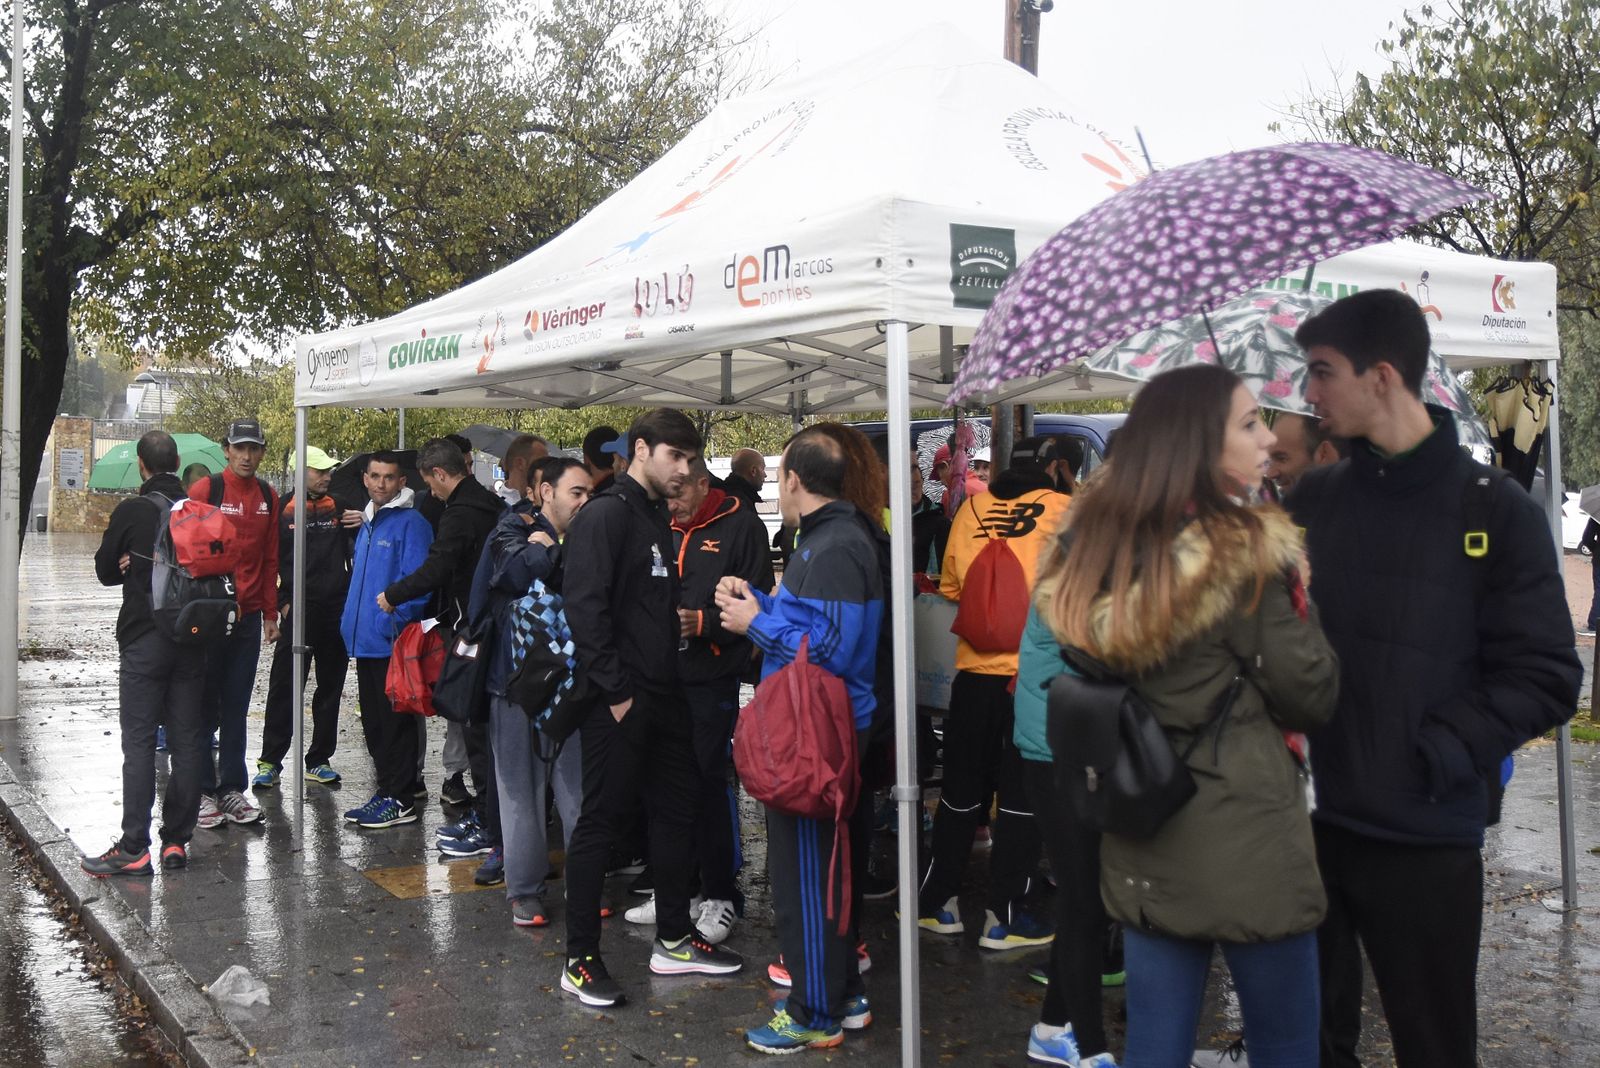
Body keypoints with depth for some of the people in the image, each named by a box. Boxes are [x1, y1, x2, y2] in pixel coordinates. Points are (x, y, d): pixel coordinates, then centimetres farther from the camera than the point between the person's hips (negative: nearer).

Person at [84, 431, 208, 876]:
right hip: (192, 639, 3)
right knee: (187, 741, 7)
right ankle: (176, 842, 11)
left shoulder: (132, 511, -7)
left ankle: (133, 848, -1)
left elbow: (106, 571, 2)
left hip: (143, 639, -3)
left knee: (139, 742, -1)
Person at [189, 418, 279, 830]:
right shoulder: (205, 490, -6)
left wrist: (270, 613, 12)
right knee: (204, 706, 3)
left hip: (249, 616, 4)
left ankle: (232, 789, 16)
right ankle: (203, 791, 11)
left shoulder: (268, 498, 9)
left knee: (236, 706, 10)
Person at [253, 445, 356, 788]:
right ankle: (270, 761, 9)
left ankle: (319, 760, 19)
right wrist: (282, 603, -5)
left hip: (337, 610, 3)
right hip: (297, 611, -3)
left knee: (330, 688, 9)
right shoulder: (283, 509, 0)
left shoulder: (340, 505, 7)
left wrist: (361, 525, -8)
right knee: (283, 688, 0)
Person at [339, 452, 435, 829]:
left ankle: (399, 800, 5)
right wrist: (351, 621, 18)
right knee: (373, 722, 15)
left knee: (395, 722, -3)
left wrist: (397, 611, -25)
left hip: (392, 642, -9)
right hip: (365, 640, 9)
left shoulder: (411, 523, -10)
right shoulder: (367, 523, 17)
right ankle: (386, 790, 25)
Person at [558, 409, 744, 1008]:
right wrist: (616, 691, -20)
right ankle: (580, 960, 9)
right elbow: (584, 605, -20)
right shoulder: (606, 514, -11)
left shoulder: (658, 517, 17)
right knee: (603, 819, -2)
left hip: (663, 696, 9)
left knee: (677, 809, 14)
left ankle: (673, 940, 27)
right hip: (619, 701, -9)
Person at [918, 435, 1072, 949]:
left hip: (974, 669, 4)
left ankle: (934, 901, 24)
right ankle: (1003, 916, 11)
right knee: (1022, 794, 7)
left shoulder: (971, 508, 4)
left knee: (961, 790, 15)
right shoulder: (1062, 509, -6)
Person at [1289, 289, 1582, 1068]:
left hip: (1428, 838, -3)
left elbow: (1544, 679, -7)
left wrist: (1438, 753, -17)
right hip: (1312, 821, 4)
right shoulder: (1311, 500, 6)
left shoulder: (1495, 511, -6)